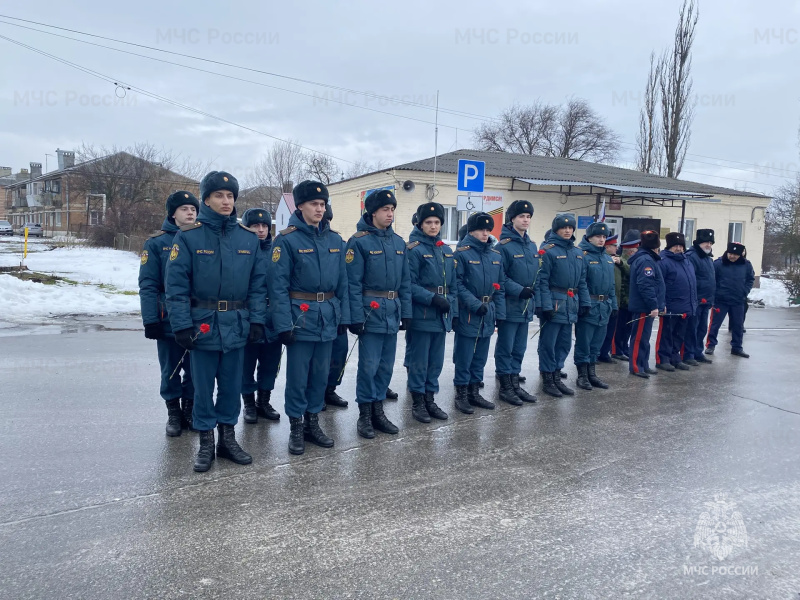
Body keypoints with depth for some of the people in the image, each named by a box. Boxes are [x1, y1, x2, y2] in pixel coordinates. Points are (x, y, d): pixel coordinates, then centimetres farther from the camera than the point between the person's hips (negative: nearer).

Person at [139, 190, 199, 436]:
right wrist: (151, 319, -12)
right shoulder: (157, 243, -3)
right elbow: (148, 285, -6)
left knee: (195, 368, 9)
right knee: (171, 369, 10)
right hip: (169, 319, -2)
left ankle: (189, 409, 27)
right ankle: (173, 413, 25)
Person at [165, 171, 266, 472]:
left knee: (232, 385, 13)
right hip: (203, 325, -3)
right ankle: (206, 443, 22)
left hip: (237, 325, 3)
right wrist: (182, 325, -13)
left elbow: (258, 282, 5)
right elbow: (176, 285, -8)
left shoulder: (248, 237, 4)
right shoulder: (188, 237, -5)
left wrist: (257, 319, -1)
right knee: (204, 387, 7)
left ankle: (228, 438, 28)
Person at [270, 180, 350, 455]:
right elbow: (278, 284, -13)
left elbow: (342, 281, 11)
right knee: (298, 376, 4)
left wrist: (343, 316, 6)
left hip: (328, 318, 5)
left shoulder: (334, 239, 7)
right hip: (301, 317, -5)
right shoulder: (287, 239, -9)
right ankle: (296, 428, 20)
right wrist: (283, 324, -18)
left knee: (321, 374, 14)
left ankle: (313, 423, 29)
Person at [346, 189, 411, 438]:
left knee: (386, 365, 12)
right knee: (369, 365, -2)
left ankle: (378, 411, 25)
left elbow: (405, 281, 13)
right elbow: (353, 283, -12)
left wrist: (406, 313, 8)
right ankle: (364, 415, 13)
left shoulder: (399, 242, 11)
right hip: (371, 312, -6)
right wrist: (356, 317, -16)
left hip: (392, 312, 6)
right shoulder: (359, 241, -8)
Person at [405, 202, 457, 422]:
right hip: (421, 315, -7)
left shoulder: (447, 251, 13)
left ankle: (430, 400, 25)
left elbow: (453, 285, 15)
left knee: (436, 361, 13)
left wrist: (454, 311, 10)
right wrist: (432, 299, -22)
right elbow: (409, 285, -15)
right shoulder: (414, 249, -9)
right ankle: (417, 402, 14)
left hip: (441, 316, 7)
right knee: (419, 361, 2)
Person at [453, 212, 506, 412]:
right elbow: (457, 284, -14)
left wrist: (500, 313, 6)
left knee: (481, 356, 14)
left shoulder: (495, 255, 10)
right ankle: (461, 394, 13)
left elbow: (501, 286, 12)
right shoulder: (462, 253, -9)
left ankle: (474, 392, 26)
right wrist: (475, 304, -22)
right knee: (464, 357, 1)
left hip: (488, 314, 6)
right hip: (468, 313, -6)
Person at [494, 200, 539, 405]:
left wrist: (535, 298, 9)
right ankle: (505, 387, 11)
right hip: (510, 305, -7)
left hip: (526, 305, 7)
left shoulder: (532, 246, 12)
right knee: (505, 348, 2)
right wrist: (519, 290, -22)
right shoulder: (504, 246, -11)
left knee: (519, 348, 14)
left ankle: (515, 384, 23)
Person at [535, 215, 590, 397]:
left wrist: (585, 303, 10)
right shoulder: (548, 251, -9)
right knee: (548, 343, 1)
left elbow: (582, 281, 17)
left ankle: (557, 377, 26)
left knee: (564, 343, 14)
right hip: (554, 303, -7)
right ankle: (547, 380, 12)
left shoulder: (577, 253, 14)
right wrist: (545, 305, -21)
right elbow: (542, 281, -15)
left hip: (571, 305, 7)